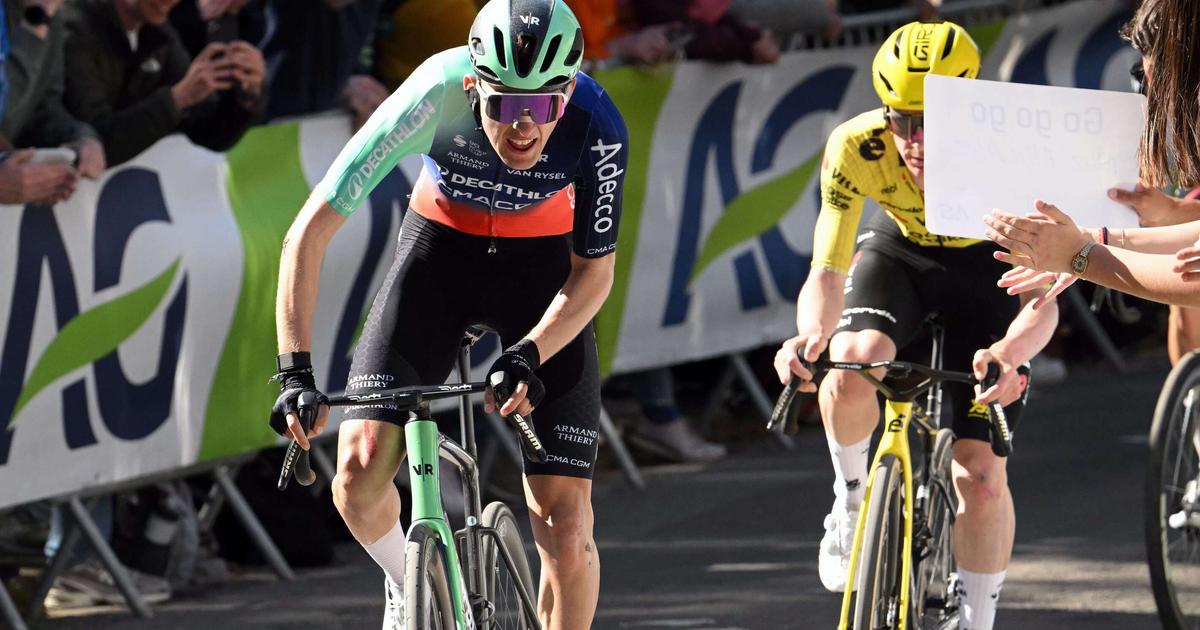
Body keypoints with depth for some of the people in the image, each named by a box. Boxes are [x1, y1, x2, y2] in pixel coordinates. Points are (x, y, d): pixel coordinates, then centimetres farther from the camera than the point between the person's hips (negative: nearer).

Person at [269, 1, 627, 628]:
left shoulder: (597, 127, -31)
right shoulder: (433, 97, -34)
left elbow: (594, 269, -16)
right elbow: (308, 233, -29)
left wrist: (527, 356, -33)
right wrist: (294, 372, -37)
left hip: (542, 262, 0)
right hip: (439, 246, 0)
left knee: (565, 529, -11)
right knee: (358, 481, -16)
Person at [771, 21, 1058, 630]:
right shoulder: (856, 148, -33)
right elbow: (828, 273, -32)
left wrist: (1010, 353, -62)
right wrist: (809, 334, -55)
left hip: (987, 266, -1)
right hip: (899, 252, 1)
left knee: (980, 475, -8)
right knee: (852, 364, -32)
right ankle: (852, 499, -3)